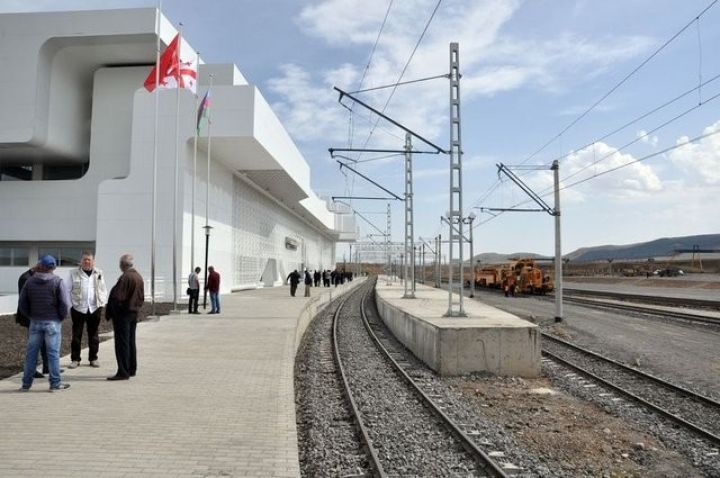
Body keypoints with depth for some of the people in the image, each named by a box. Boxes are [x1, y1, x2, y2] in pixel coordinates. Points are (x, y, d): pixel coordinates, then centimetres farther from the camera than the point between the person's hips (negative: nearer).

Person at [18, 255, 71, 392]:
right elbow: (64, 303, -14)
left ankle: (26, 383, 18)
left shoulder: (30, 281, 3)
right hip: (53, 322, -4)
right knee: (53, 353, 1)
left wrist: (30, 315, 15)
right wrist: (62, 317, 1)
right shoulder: (57, 282, -10)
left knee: (31, 352, 11)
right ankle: (55, 383, 5)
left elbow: (22, 302, 5)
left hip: (35, 322, 4)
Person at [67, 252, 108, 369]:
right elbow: (69, 290, 4)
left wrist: (102, 303, 2)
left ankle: (93, 358, 17)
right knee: (76, 335, 1)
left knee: (93, 335, 8)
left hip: (94, 308, 2)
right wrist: (71, 303, -6)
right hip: (78, 308, -2)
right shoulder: (74, 274, 3)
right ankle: (75, 359, 10)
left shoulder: (99, 273, 9)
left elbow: (103, 289, 11)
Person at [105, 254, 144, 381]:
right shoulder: (139, 277, 9)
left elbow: (117, 297, -19)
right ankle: (132, 369, 22)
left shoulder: (125, 277, -19)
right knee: (131, 342, 15)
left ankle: (123, 372, -2)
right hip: (134, 313, 9)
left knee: (122, 343, -4)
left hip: (122, 313, -9)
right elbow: (141, 297, 15)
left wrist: (108, 313, -11)